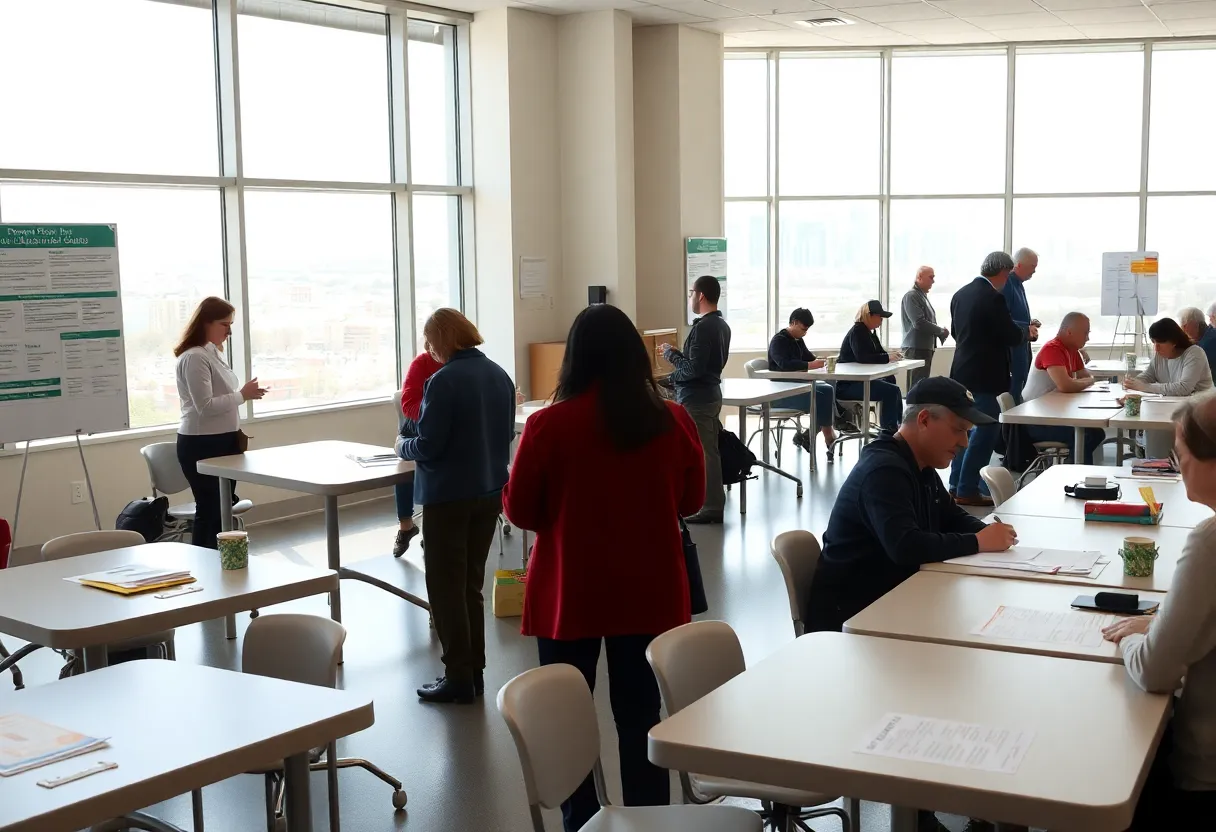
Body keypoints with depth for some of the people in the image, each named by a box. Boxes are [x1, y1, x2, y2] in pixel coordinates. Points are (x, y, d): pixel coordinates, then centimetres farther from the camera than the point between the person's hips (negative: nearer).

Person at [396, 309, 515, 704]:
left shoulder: (444, 381, -18)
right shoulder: (500, 376, 4)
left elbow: (427, 448, -18)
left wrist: (403, 445, 2)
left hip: (449, 496, -7)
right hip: (490, 492, 7)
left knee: (445, 588, 4)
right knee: (471, 585, 17)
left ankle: (459, 677, 7)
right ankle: (474, 670, 22)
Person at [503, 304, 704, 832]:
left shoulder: (548, 425, -14)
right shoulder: (673, 421, -7)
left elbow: (520, 512, -4)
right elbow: (691, 500, 7)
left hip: (568, 595, -2)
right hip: (649, 593, 2)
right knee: (641, 717, 12)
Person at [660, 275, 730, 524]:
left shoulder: (703, 327, -20)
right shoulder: (721, 325, 12)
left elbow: (694, 369, -23)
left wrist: (670, 354, -10)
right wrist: (677, 353, 12)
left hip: (696, 398, -10)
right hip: (710, 393, 10)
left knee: (700, 453, -4)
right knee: (709, 451, 15)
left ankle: (710, 507, 0)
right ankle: (714, 503, 21)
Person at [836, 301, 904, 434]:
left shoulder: (869, 333, 16)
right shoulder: (857, 332, -15)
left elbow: (879, 353, 19)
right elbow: (862, 357, -29)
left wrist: (892, 355, -2)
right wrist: (887, 357, -25)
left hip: (862, 380, 11)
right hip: (848, 384, -11)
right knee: (891, 391, -19)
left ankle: (898, 427, 18)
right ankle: (889, 431, -14)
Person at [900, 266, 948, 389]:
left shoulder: (922, 295, 18)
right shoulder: (911, 296, -11)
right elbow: (919, 323, -20)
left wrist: (940, 332, 5)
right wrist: (941, 331, -9)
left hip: (925, 347, 9)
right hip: (916, 348, -9)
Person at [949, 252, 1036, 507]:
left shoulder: (961, 294, 7)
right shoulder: (992, 298, -18)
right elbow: (1011, 336, -15)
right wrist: (1028, 330, 4)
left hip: (963, 372, 9)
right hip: (983, 376, -9)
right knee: (987, 429, -2)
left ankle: (957, 485, 21)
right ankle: (967, 490, -2)